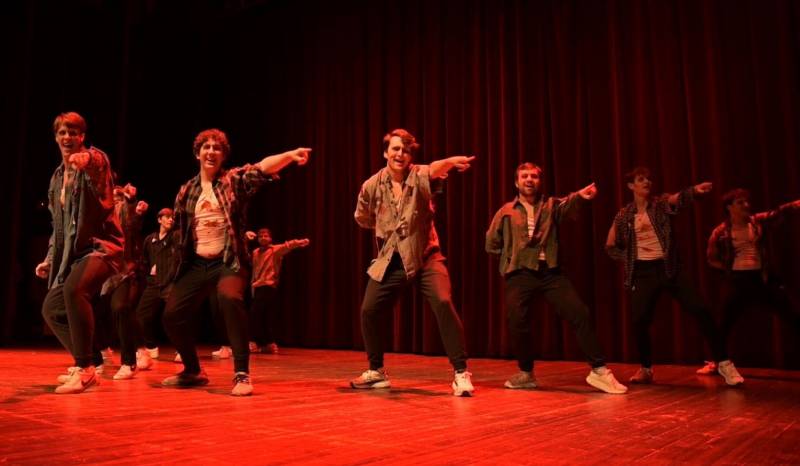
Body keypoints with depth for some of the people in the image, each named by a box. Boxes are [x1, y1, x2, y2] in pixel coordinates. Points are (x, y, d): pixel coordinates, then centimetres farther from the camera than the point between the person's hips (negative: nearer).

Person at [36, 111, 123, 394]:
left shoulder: (94, 160, -5)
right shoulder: (57, 177, 17)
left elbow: (98, 163, -32)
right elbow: (58, 224, 23)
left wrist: (87, 158, -56)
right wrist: (50, 258, 17)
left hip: (101, 244, -9)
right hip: (72, 252, 9)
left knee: (73, 290, -34)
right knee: (51, 309, 6)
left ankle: (84, 368, -26)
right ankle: (90, 364, 18)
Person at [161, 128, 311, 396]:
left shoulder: (235, 180, -1)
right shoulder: (187, 190, 11)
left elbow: (262, 168, -19)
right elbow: (179, 228, 21)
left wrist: (290, 155, -36)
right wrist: (182, 257, 12)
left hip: (229, 261, -5)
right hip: (196, 264, 5)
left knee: (229, 298, -34)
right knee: (172, 315, 1)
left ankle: (242, 374, -26)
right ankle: (193, 371, 26)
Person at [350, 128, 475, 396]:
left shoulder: (419, 177, -13)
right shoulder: (371, 186, -3)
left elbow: (435, 170, -39)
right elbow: (362, 219, 16)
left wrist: (451, 161, -60)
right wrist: (386, 227, 8)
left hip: (425, 256, -3)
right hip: (389, 261, 4)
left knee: (443, 304, -23)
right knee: (369, 312, 2)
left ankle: (461, 373, -12)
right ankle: (376, 372, 24)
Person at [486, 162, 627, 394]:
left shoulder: (551, 205, 10)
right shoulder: (506, 212, 11)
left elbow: (568, 204, -16)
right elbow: (492, 244, 16)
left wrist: (580, 196, -38)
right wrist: (514, 255, 12)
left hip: (550, 272, 0)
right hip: (519, 275, 0)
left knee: (581, 313, -10)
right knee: (517, 324, -5)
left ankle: (599, 370, -1)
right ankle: (526, 374, 18)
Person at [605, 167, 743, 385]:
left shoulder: (662, 203, 2)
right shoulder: (624, 215, 5)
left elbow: (679, 198, -24)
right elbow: (610, 246, 15)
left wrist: (695, 190, -46)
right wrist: (628, 258, 0)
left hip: (668, 268, -1)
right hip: (643, 272, 1)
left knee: (701, 310, -12)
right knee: (639, 320, -5)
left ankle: (723, 362, 0)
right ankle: (646, 369, 17)